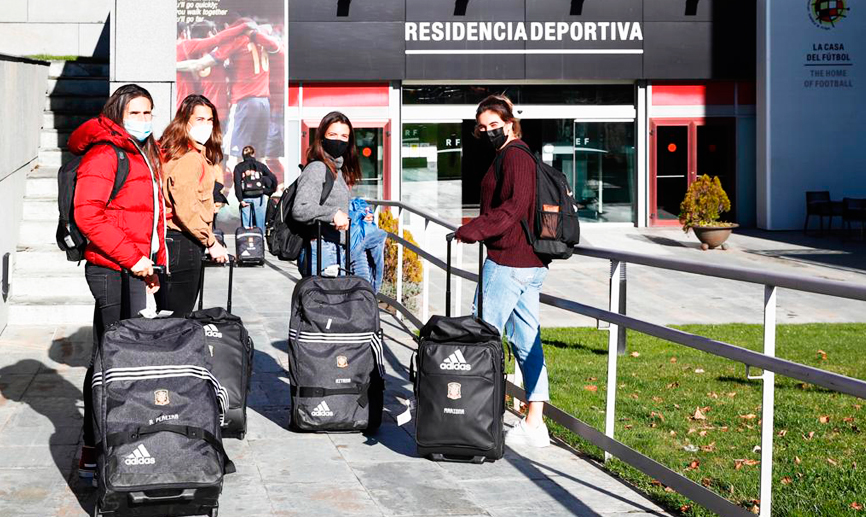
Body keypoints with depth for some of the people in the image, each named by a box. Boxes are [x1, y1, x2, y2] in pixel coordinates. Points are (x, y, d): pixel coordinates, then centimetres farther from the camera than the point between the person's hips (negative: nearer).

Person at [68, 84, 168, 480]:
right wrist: (132, 257, -19)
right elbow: (88, 214, -19)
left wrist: (154, 262, 17)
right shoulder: (104, 153, -12)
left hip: (135, 268, 9)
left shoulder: (144, 155, 18)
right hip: (112, 269, -9)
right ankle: (93, 452, -1)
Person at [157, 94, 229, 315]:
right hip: (182, 244, -10)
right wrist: (211, 242, -14)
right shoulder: (189, 158, -15)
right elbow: (186, 207, -21)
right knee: (179, 317, -5)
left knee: (167, 315, 13)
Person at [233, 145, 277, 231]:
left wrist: (240, 200, -6)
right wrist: (269, 192, 11)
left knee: (246, 226, 2)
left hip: (245, 198, 0)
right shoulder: (260, 165, 7)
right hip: (259, 197, 0)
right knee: (260, 225, 4)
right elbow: (273, 178, 0)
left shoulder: (238, 167, 5)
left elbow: (237, 184, -5)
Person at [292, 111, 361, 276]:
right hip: (321, 251, -9)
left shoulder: (339, 170, 17)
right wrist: (333, 214, -26)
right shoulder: (317, 169, -12)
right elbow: (299, 210, -22)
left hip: (336, 250, 10)